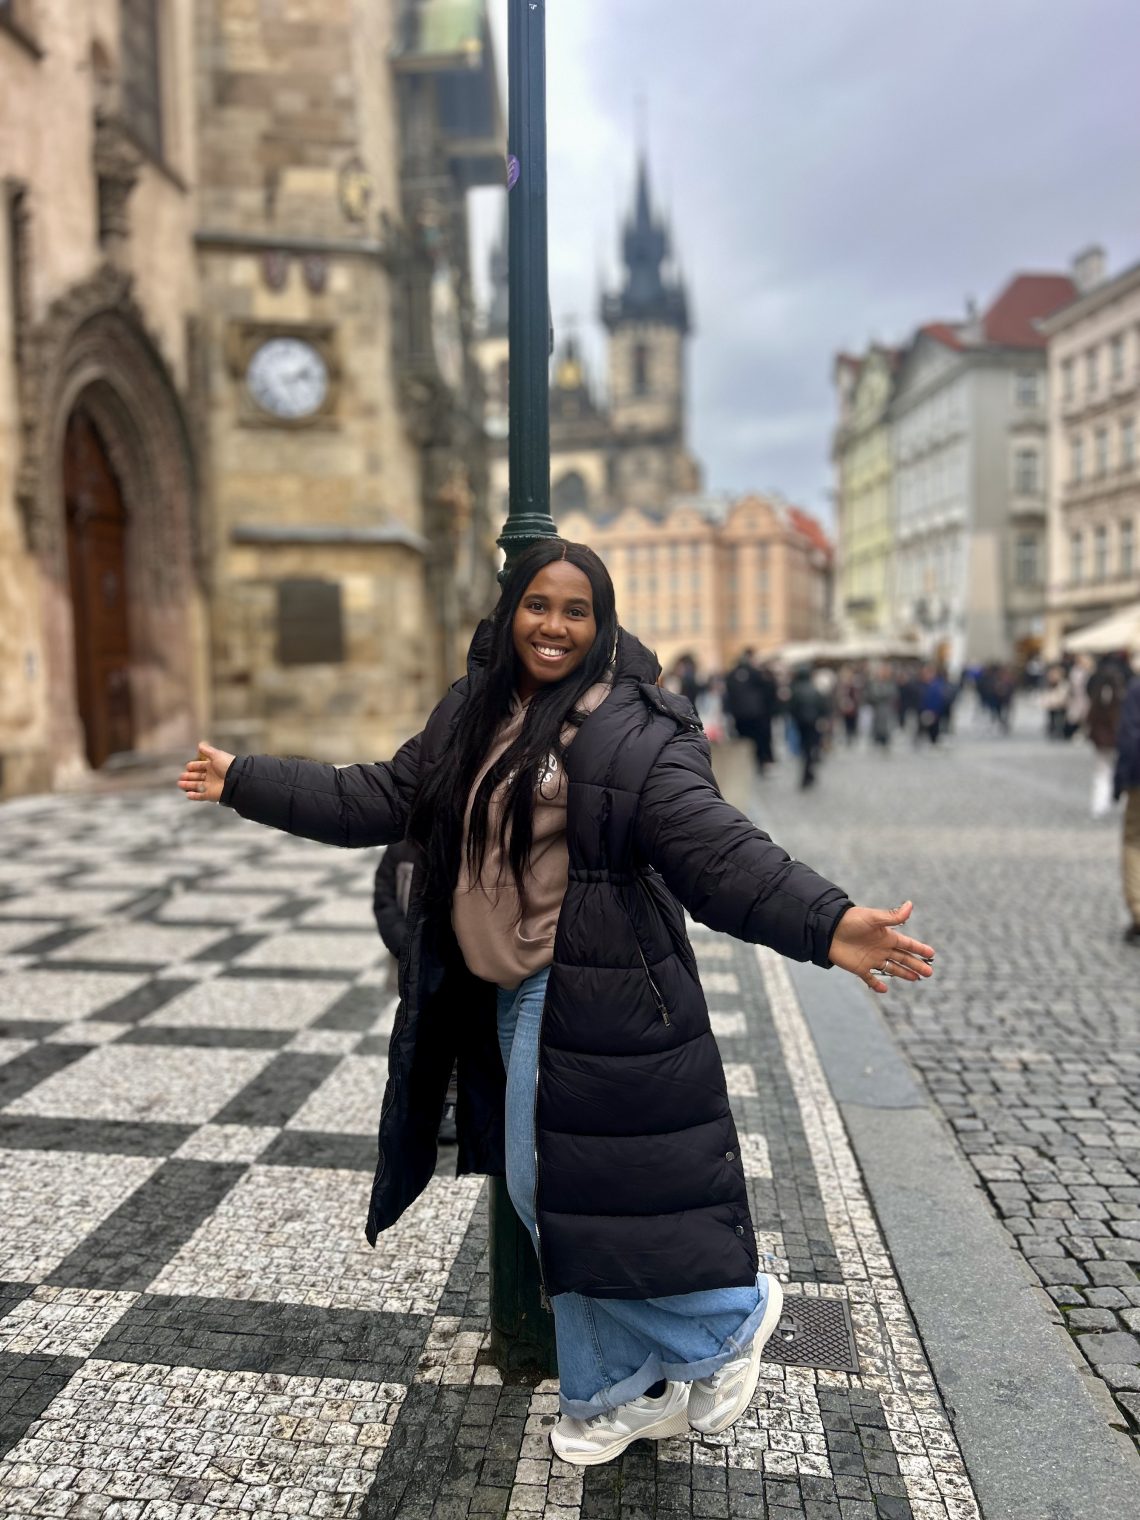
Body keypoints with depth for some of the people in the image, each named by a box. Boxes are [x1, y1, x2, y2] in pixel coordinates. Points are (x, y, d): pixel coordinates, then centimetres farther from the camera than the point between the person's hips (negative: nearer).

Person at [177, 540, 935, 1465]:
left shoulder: (640, 731, -13)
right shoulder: (471, 720, 10)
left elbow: (716, 849, -22)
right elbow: (378, 800, 16)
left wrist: (827, 924, -38)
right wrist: (245, 783, 20)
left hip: (594, 1006, -8)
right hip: (501, 1001, 8)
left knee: (594, 1192, -2)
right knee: (546, 1198, 16)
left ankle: (732, 1315, 28)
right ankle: (615, 1394, 36)